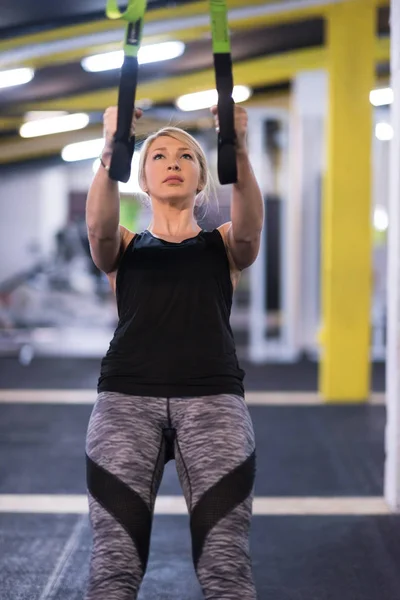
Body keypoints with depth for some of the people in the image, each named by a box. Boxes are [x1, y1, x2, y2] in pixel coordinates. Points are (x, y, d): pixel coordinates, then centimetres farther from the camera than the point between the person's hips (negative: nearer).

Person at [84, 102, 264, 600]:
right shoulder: (123, 247, 18)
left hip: (212, 396, 0)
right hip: (126, 395, 0)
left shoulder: (224, 246, 18)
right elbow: (99, 227, -7)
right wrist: (111, 151, -25)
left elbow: (248, 227, -7)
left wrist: (238, 152, -25)